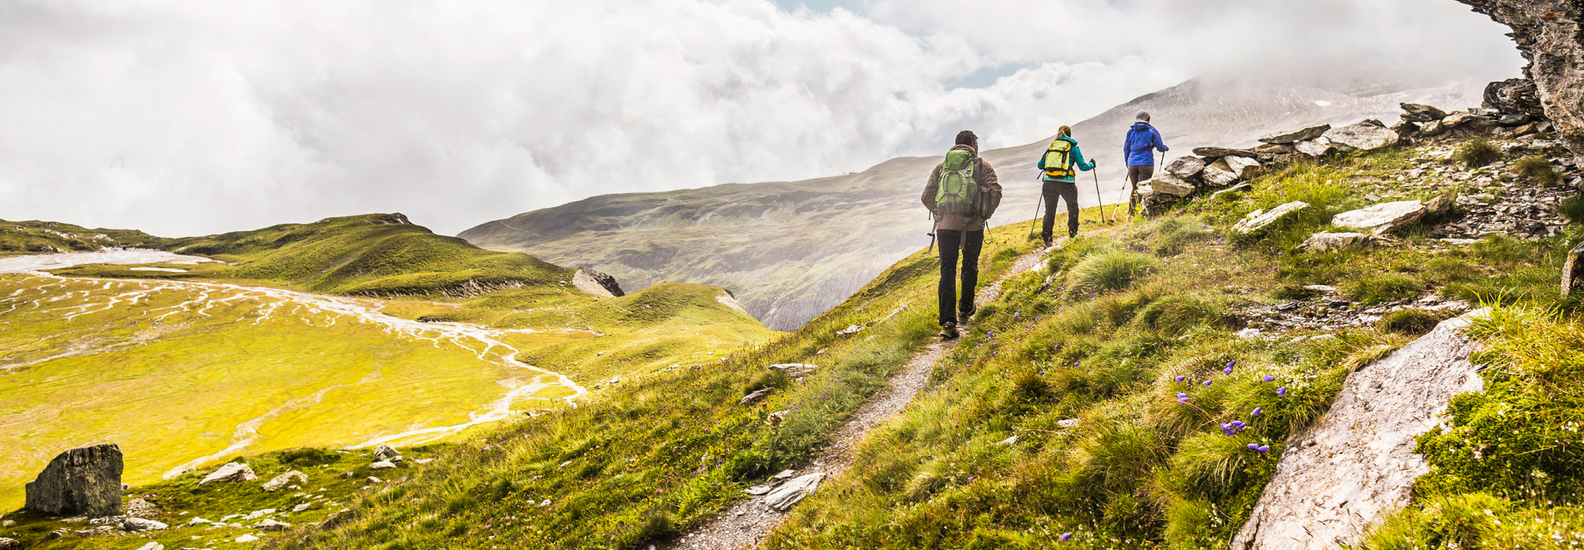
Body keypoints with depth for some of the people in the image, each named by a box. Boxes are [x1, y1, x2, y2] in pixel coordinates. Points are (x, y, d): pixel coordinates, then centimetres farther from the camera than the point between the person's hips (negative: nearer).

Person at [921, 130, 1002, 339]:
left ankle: (948, 321, -9)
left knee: (947, 271, 2)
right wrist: (985, 214, 7)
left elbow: (927, 196, 7)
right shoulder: (982, 166, 5)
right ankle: (965, 309, 35)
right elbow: (995, 192, -6)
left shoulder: (941, 167, 13)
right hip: (972, 226, -1)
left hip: (945, 226, 1)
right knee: (970, 267, 20)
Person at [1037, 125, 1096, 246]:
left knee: (1049, 211, 11)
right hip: (1066, 183, -2)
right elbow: (1083, 166, 3)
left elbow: (1040, 165, 17)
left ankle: (1046, 239, 6)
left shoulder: (1052, 146, 14)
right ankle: (1073, 233, 27)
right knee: (1073, 207, 21)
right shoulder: (1073, 147, 5)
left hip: (1049, 182, 3)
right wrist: (1091, 164, 24)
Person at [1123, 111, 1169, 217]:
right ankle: (1139, 210, -16)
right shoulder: (1152, 131, 3)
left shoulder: (1131, 131, 12)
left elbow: (1126, 148, 17)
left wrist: (1127, 161, 31)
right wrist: (1166, 148, 28)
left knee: (1134, 188, 13)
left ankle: (1130, 212, 7)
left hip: (1132, 164, 4)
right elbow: (1160, 147, 5)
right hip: (1146, 163, -4)